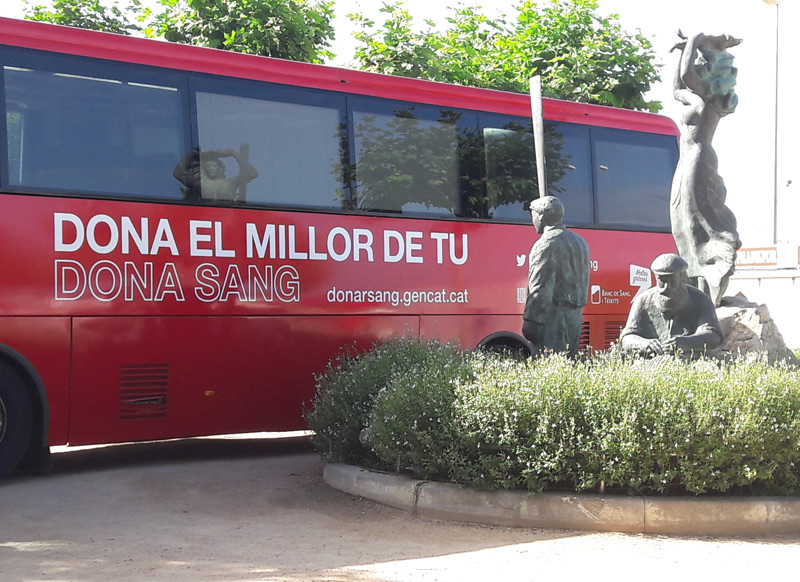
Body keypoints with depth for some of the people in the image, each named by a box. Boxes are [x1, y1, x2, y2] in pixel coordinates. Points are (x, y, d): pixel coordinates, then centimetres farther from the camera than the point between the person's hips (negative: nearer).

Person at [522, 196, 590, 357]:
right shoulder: (580, 242, 20)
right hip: (575, 316, 9)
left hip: (554, 316, -9)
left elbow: (541, 288, -17)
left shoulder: (547, 244, -11)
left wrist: (530, 321, -17)